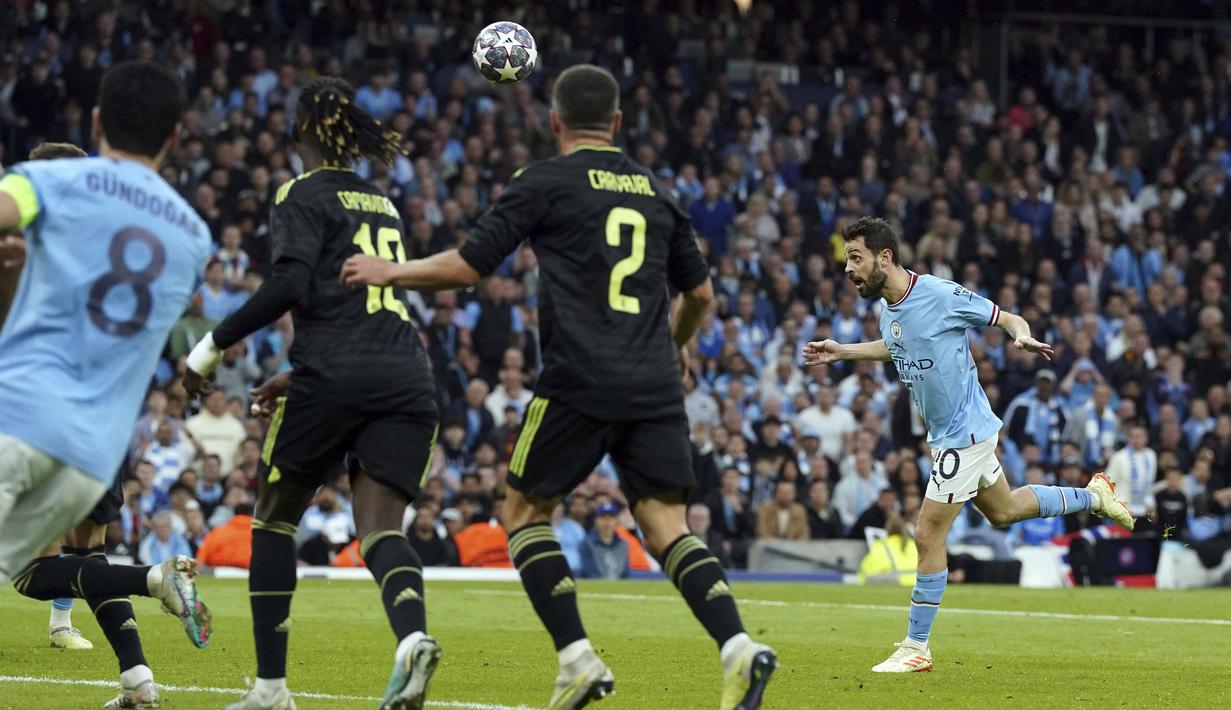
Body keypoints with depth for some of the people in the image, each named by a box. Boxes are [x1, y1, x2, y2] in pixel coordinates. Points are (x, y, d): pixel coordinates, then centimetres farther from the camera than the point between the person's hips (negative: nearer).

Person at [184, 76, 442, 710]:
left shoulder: (304, 195, 2)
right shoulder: (382, 204, 24)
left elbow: (290, 284, -14)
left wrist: (213, 344, -7)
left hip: (334, 378, -5)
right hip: (407, 378, 5)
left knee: (274, 516, 13)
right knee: (380, 528, -3)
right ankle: (412, 635, -36)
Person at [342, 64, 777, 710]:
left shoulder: (545, 183, 0)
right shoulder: (655, 192, 17)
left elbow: (467, 267, 0)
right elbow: (700, 293, 25)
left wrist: (388, 271, 15)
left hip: (580, 383, -5)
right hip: (654, 389, 5)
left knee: (525, 512, 10)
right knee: (666, 525, 3)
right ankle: (738, 647, -19)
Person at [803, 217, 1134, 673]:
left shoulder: (941, 295, -24)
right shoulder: (888, 307, 1)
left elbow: (1008, 319, -14)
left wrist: (1023, 337, -36)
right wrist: (841, 352, 15)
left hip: (965, 434, -9)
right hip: (945, 434, 9)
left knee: (928, 536, -8)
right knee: (1003, 511, 26)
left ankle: (916, 648, 0)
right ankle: (1093, 496, 45)